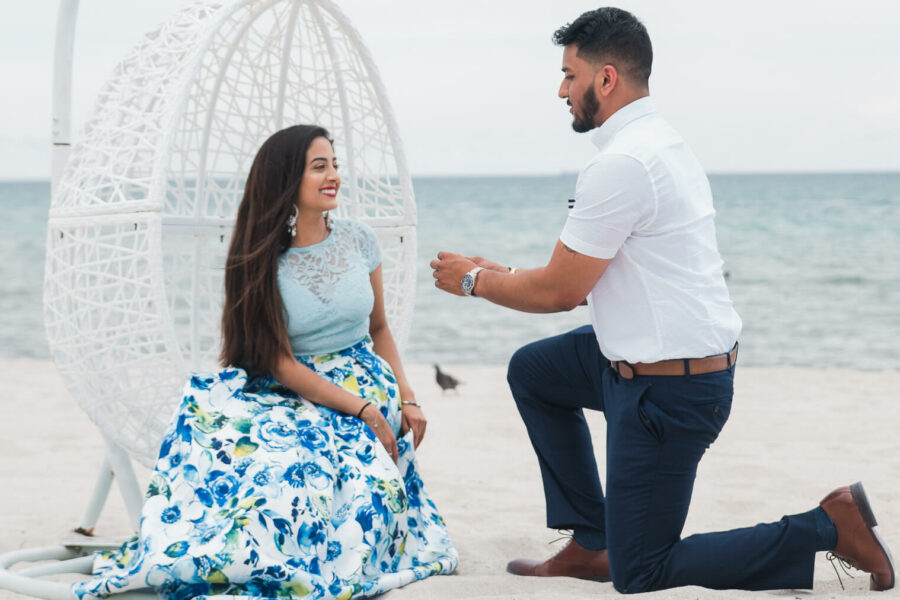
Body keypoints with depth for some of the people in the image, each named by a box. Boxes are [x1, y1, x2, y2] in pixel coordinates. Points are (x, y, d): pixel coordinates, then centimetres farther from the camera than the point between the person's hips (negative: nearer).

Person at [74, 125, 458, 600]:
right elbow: (281, 363, -9)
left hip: (368, 387, 1)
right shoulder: (263, 262, -3)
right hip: (295, 396, -1)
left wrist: (407, 400, 3)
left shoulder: (359, 241, 6)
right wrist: (365, 411, -18)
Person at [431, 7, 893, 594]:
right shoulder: (663, 142, 11)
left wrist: (475, 280, 2)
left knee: (639, 575, 0)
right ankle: (591, 545, 24)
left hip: (667, 391, -10)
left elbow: (561, 291, -14)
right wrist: (502, 275, 18)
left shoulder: (620, 165, -21)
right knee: (532, 371, 23)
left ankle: (828, 527, -3)